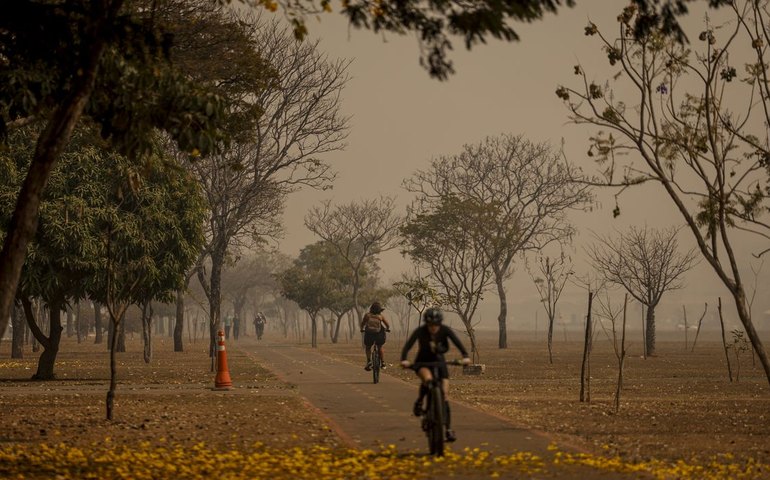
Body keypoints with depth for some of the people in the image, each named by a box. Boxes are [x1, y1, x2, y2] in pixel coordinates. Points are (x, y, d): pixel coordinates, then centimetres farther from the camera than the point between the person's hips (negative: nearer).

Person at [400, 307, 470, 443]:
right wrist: (404, 360, -49)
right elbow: (408, 345, -31)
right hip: (423, 362, -2)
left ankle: (448, 429, -1)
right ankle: (419, 402, -8)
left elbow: (457, 342, -28)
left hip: (439, 361, 2)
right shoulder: (420, 331, -22)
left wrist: (465, 356, -45)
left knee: (444, 395, -7)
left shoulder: (445, 330, -18)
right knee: (428, 379, -36)